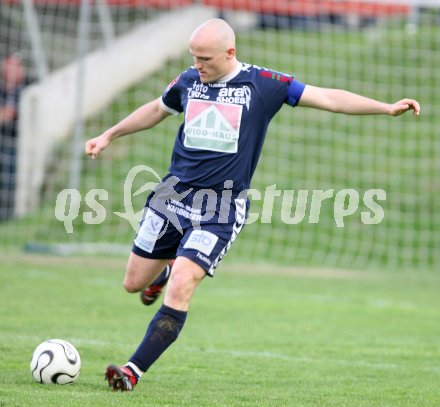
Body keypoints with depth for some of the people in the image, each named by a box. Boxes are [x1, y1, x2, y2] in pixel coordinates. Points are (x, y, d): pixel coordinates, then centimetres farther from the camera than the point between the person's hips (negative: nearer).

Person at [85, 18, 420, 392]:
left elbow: (328, 98, -4)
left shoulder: (263, 84, -6)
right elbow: (156, 111, 25)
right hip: (173, 194, 4)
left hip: (220, 209, -4)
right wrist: (109, 135, 30)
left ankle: (133, 371, -16)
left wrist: (387, 108, -12)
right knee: (134, 283, 10)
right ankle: (168, 266, 46)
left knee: (179, 290, -19)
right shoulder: (188, 81, 5)